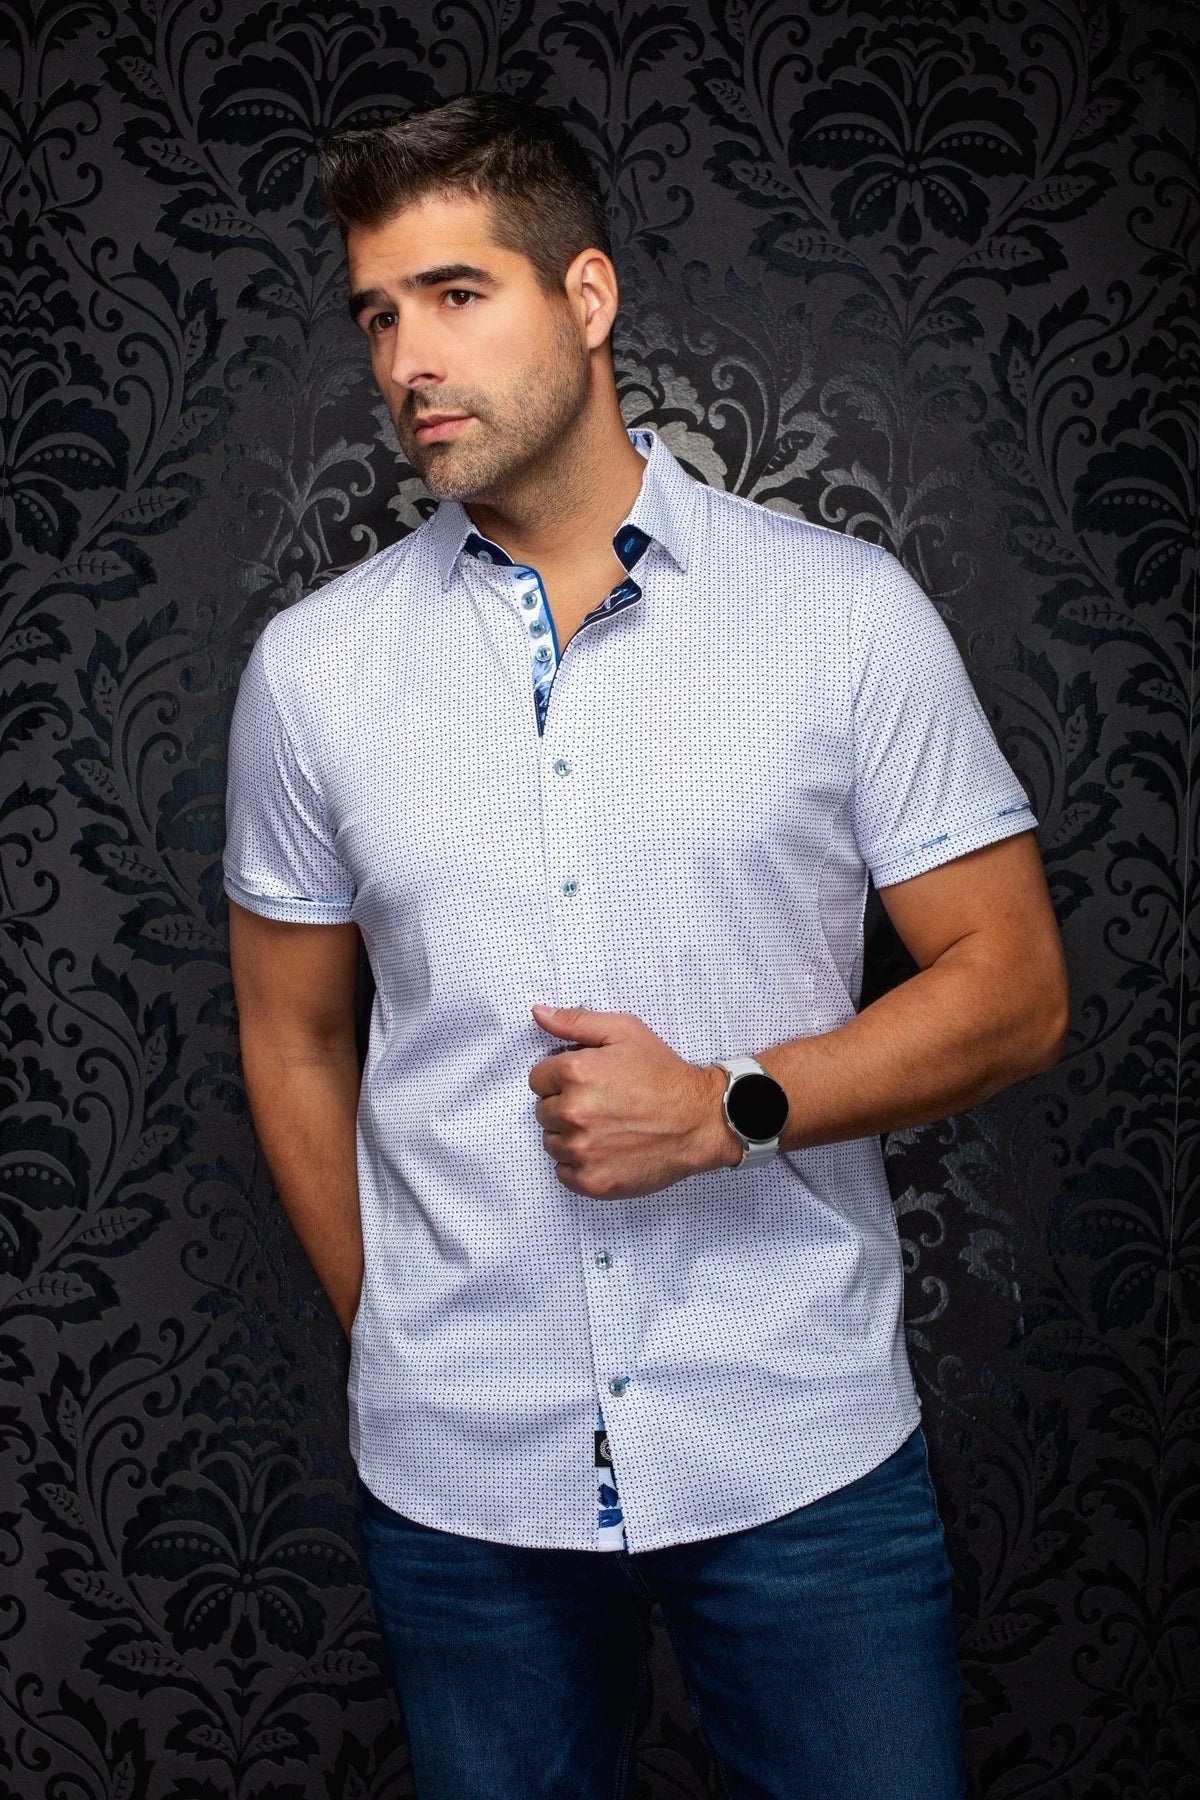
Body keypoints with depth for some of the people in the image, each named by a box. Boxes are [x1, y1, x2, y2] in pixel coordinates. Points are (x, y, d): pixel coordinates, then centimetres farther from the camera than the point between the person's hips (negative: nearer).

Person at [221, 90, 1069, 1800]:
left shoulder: (847, 611, -4)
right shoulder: (314, 665, 2)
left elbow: (1012, 987, -3)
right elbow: (295, 1040, 10)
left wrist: (731, 1107, -16)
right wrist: (400, 1343, 9)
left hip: (805, 1449, -1)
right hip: (456, 1473, 2)